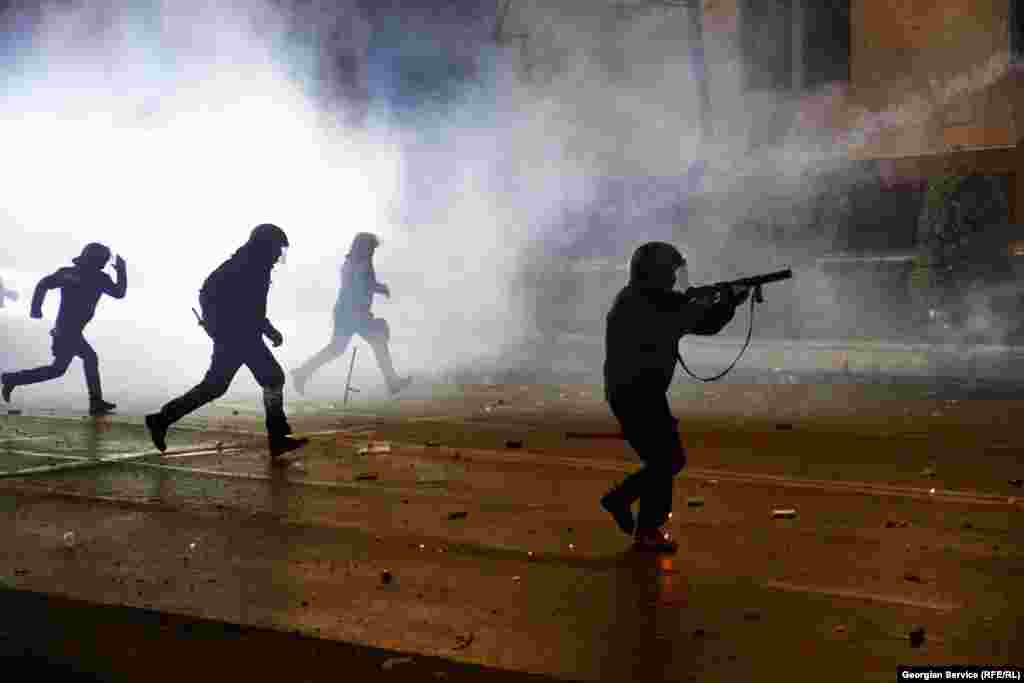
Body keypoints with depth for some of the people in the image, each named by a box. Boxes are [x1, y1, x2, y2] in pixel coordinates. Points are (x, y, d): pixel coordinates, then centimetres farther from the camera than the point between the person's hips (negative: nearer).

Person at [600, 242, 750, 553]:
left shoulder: (665, 301, 12)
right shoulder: (631, 302, -15)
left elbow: (707, 325, 11)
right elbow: (660, 333, -30)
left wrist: (732, 299, -6)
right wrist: (698, 304, -20)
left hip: (646, 394, 9)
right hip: (633, 394, -9)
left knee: (672, 459, 13)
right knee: (664, 460, -8)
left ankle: (619, 498, 22)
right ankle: (647, 532, 1)